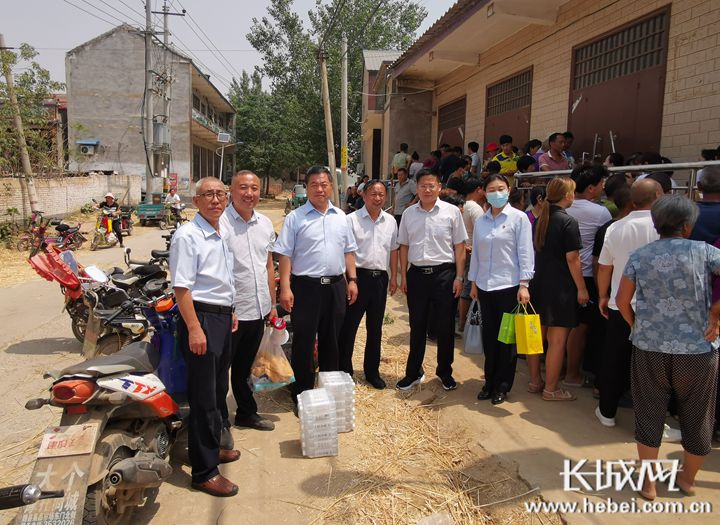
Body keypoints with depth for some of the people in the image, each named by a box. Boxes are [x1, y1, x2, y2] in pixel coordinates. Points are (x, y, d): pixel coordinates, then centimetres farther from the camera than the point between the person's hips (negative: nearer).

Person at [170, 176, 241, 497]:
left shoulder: (222, 235, 14)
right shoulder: (188, 236, -14)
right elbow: (182, 287, -19)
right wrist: (194, 329, -23)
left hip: (223, 317, 9)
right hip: (202, 317, -9)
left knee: (219, 390, 19)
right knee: (203, 397, -2)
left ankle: (212, 447, 37)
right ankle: (204, 471, 9)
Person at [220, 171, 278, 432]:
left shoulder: (265, 224, 8)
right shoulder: (220, 223, -13)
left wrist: (272, 304, 14)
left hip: (258, 310, 7)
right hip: (230, 312, -6)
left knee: (244, 367, 22)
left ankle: (247, 413, 37)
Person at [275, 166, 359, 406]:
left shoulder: (340, 217, 10)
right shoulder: (295, 217, -4)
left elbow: (348, 251, 15)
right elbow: (285, 254, -7)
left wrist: (352, 280, 8)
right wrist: (285, 288, -14)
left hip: (336, 286, 5)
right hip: (306, 287, -4)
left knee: (331, 341, 16)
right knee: (303, 343, 4)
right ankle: (301, 395, 19)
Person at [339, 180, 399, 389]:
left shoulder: (390, 221, 8)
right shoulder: (352, 219, -7)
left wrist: (394, 277, 12)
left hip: (380, 278, 5)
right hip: (358, 276, -4)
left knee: (375, 328, 14)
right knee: (349, 327, 2)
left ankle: (372, 371, 28)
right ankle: (344, 371, 17)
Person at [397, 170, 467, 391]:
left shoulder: (452, 212, -3)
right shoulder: (409, 213, 6)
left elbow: (460, 247, -1)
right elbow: (404, 246, 10)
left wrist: (459, 277, -6)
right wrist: (403, 276, 6)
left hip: (444, 273, -2)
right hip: (416, 273, 2)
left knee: (445, 327, 7)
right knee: (417, 326, 11)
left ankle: (445, 372, 25)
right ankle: (413, 372, 24)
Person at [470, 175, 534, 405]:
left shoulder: (518, 218, -5)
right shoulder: (481, 221, 8)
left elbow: (525, 253, -7)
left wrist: (524, 285, -12)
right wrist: (473, 283, 12)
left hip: (509, 286, -4)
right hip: (485, 286, 4)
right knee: (489, 335, 11)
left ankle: (503, 386, 19)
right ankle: (490, 381, 25)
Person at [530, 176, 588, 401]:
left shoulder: (539, 220, 9)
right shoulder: (568, 222, -13)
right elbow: (572, 258, -15)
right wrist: (582, 289, -9)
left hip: (538, 284, 8)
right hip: (560, 288, -8)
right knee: (557, 341, 1)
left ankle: (535, 381, 25)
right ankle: (551, 389, 9)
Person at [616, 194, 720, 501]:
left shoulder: (639, 256, -1)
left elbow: (622, 300, -2)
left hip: (649, 349, 1)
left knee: (649, 414, 13)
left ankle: (648, 483, 22)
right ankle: (687, 478, 35)